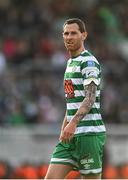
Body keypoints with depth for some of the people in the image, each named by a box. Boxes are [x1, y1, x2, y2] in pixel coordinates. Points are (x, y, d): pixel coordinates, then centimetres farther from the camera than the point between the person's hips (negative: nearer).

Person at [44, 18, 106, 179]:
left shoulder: (89, 62, -10)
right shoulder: (70, 62, 19)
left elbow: (90, 98, -21)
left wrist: (73, 123, -33)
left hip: (89, 133, -9)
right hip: (71, 135, 9)